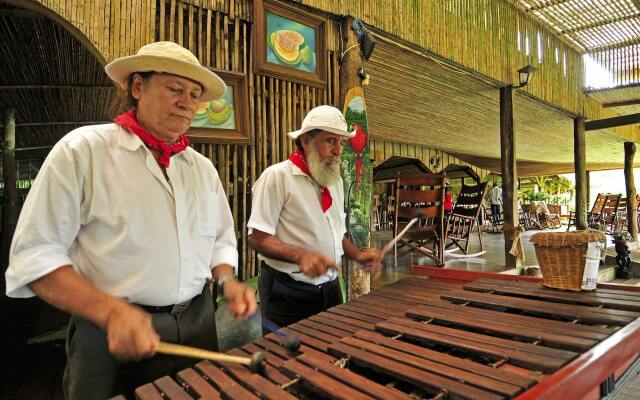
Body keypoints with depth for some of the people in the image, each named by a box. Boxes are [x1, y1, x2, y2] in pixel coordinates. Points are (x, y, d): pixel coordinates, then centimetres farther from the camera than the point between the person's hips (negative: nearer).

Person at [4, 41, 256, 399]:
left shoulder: (203, 168, 6)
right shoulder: (82, 150, -8)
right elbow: (35, 255, -11)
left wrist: (227, 281, -5)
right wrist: (112, 311, -24)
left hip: (198, 325, 5)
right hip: (111, 336, -4)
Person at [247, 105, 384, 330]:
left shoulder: (335, 181, 10)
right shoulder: (277, 176, -14)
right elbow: (258, 237, -16)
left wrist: (357, 255, 0)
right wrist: (300, 255, -31)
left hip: (329, 288, 7)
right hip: (287, 293, -7)